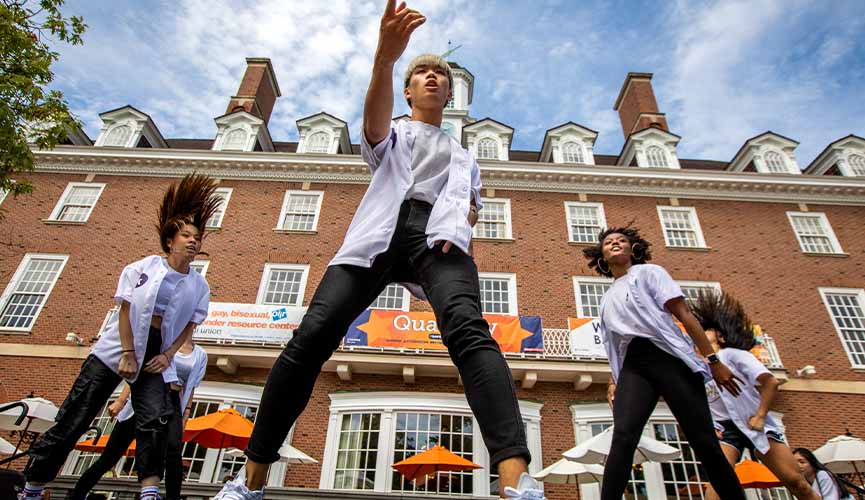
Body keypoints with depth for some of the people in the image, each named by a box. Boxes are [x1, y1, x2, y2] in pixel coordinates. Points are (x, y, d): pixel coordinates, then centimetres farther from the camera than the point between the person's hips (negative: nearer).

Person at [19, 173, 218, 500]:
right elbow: (125, 310, -8)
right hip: (121, 346, -2)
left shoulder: (199, 286, 3)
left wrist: (167, 355, -5)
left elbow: (189, 325, 7)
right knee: (75, 417, 2)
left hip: (156, 354, 2)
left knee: (155, 419, -12)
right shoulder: (144, 267, -5)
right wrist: (128, 353, -13)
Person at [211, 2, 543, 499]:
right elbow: (375, 122, 1)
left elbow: (473, 203, 31)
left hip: (438, 237, 1)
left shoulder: (464, 156, 35)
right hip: (382, 232, -1)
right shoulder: (392, 135, 26)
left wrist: (462, 221, 4)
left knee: (468, 328, -31)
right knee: (311, 336, -18)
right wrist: (385, 58, -19)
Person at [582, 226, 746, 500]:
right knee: (622, 436, -20)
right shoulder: (608, 298, 26)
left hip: (668, 357, -3)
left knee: (703, 441, -8)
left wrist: (714, 360, -6)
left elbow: (684, 314, 2)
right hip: (633, 366, 3)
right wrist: (614, 381, 12)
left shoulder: (648, 272, 13)